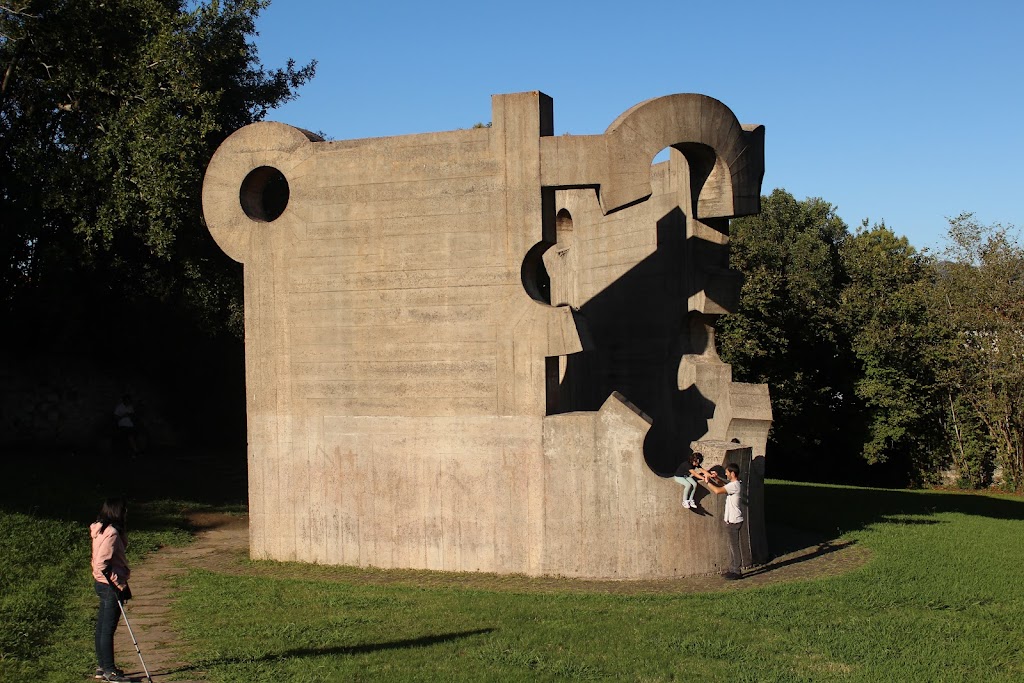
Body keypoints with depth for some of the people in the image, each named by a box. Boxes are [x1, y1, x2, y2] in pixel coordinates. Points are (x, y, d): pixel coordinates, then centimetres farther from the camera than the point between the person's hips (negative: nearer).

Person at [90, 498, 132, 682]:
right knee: (108, 628, -2)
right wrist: (117, 585, -21)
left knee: (102, 627, 15)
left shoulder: (102, 530, 10)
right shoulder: (112, 533, -19)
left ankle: (102, 667, 24)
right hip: (110, 586, -10)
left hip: (103, 584, 10)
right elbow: (101, 564, -25)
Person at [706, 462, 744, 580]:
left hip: (734, 521, -10)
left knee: (734, 546, -3)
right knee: (732, 546, 16)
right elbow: (723, 488, 27)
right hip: (732, 520, 10)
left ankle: (737, 571, 2)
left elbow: (718, 491, -30)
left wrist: (708, 482, -15)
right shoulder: (735, 484, 10)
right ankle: (732, 569, 23)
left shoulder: (734, 485, -21)